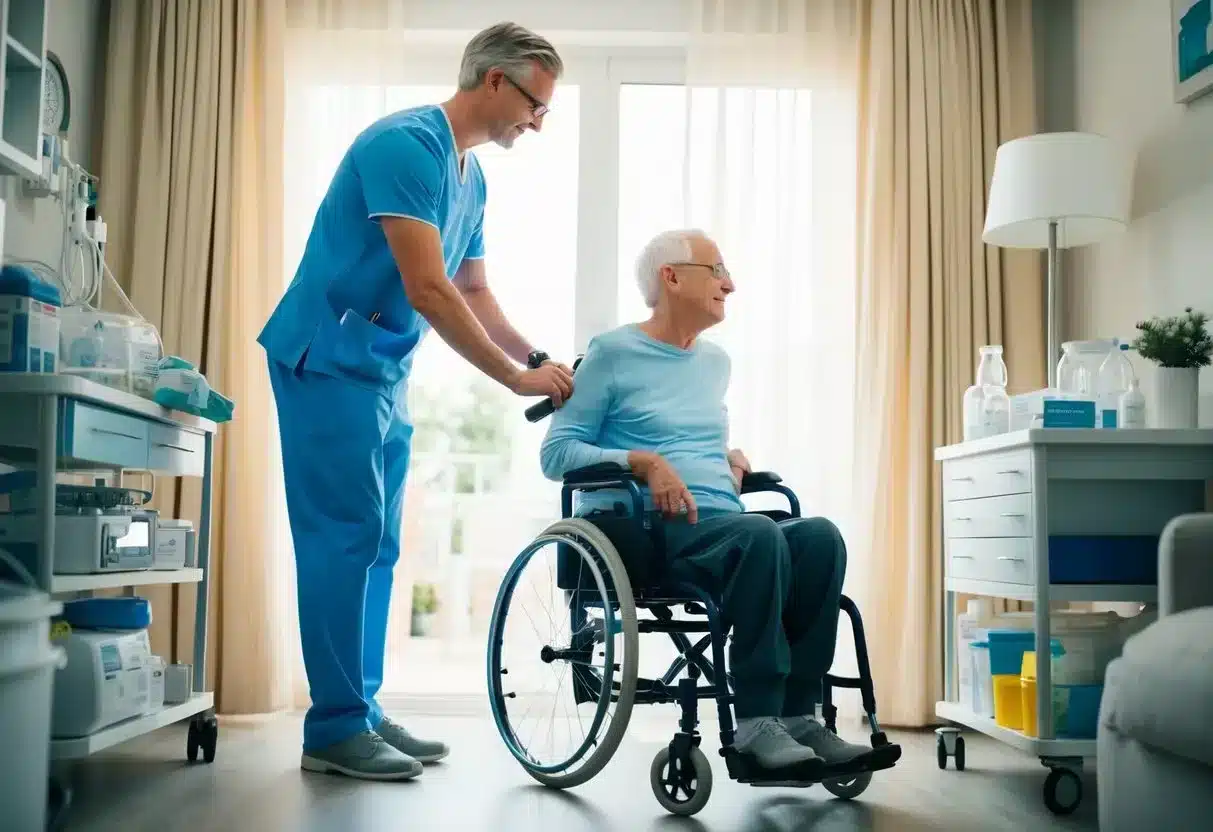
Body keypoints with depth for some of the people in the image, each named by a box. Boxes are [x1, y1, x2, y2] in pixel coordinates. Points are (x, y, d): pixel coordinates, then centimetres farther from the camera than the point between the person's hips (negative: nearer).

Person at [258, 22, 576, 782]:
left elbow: (475, 295, 15)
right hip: (329, 360, -9)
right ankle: (335, 727, -2)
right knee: (345, 536, -9)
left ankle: (361, 711, 15)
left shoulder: (472, 176, 11)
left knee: (375, 543, 9)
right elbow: (428, 292, -23)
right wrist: (517, 378, -18)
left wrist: (539, 361, 0)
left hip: (385, 371, 9)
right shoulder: (407, 144, -17)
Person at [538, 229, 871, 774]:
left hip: (721, 523, 6)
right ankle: (756, 721, -33)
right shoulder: (612, 354, 2)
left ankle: (798, 713, -25)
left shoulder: (715, 362, 22)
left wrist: (730, 457, 12)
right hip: (647, 527, -6)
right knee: (761, 535, -35)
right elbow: (556, 453, -2)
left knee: (820, 537, -24)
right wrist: (643, 461, -16)